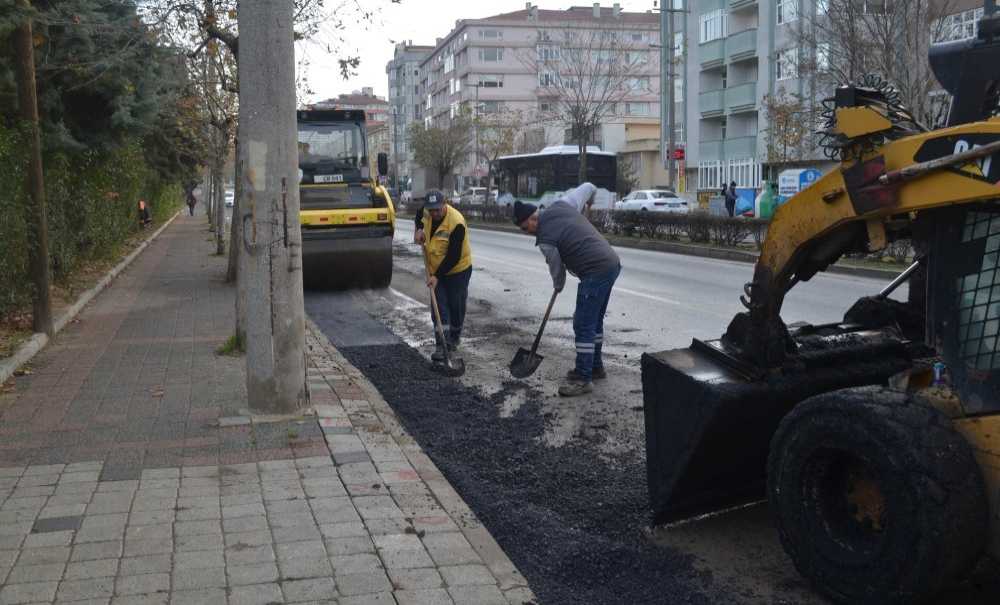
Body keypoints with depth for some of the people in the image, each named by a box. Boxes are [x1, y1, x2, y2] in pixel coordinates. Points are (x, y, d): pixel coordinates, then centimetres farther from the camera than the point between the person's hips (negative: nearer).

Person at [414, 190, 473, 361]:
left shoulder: (456, 223, -30)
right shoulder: (427, 212, -10)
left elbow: (454, 257, -28)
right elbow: (419, 216, 19)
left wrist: (437, 276, -28)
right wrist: (419, 229, -1)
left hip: (458, 270, -5)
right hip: (435, 270, 5)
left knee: (456, 306, 9)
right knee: (439, 308, -2)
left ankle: (454, 337, 32)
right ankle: (441, 346, -2)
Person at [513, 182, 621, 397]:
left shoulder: (545, 239, -11)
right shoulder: (562, 204, 7)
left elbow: (557, 269, 1)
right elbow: (589, 187, 19)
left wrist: (558, 286, 23)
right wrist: (589, 202, 40)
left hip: (596, 272, -9)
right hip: (612, 263, 9)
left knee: (583, 325, -4)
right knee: (595, 321, 20)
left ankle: (583, 378, 0)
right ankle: (595, 367, 32)